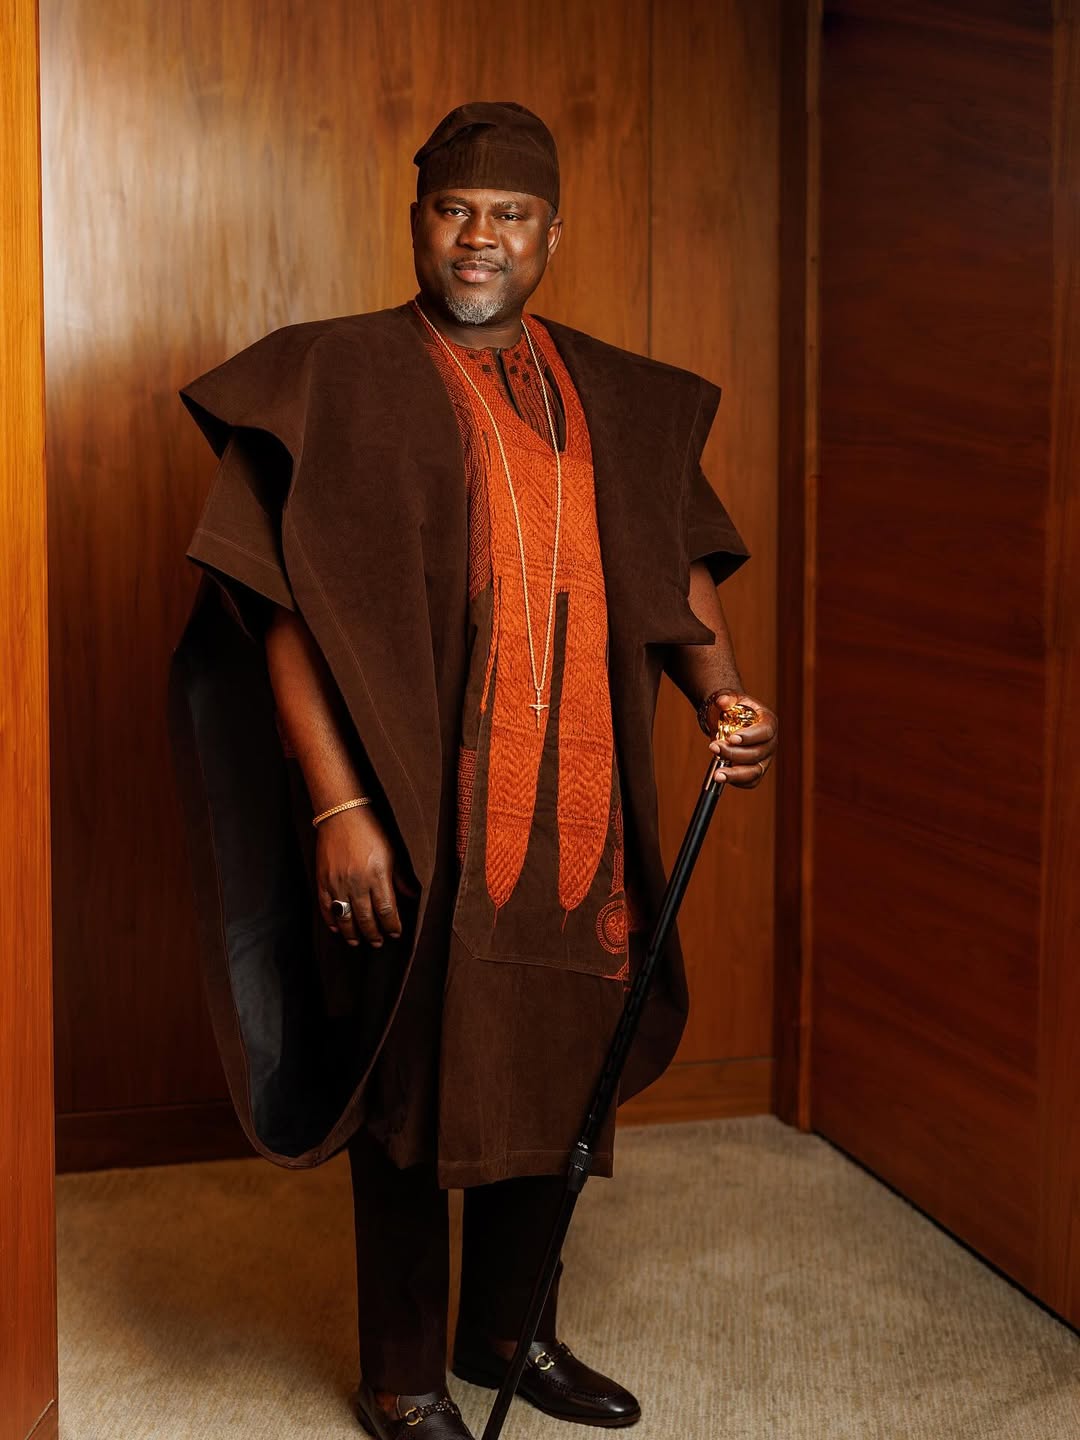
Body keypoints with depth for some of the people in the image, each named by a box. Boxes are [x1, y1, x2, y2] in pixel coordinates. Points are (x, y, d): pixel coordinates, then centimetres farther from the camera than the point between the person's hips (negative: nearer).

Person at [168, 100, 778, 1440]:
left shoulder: (614, 397, 12)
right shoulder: (339, 377, -4)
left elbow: (680, 558, 16)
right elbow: (282, 608, -10)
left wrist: (725, 698, -4)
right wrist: (338, 803, -18)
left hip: (578, 808, 5)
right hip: (417, 818, -5)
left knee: (550, 1072, 16)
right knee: (414, 1088, 6)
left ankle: (512, 1327, 37)